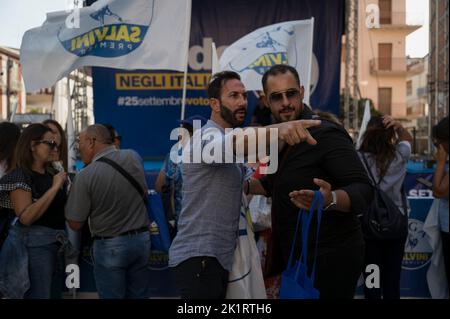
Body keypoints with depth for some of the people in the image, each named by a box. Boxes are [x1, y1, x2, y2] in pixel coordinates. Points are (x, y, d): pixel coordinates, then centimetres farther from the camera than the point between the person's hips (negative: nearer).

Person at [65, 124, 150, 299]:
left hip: (110, 246, -4)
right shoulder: (133, 157, -4)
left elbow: (75, 224, -10)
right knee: (138, 295, 15)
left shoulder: (85, 176, -18)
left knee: (111, 295, 9)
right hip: (142, 238, 5)